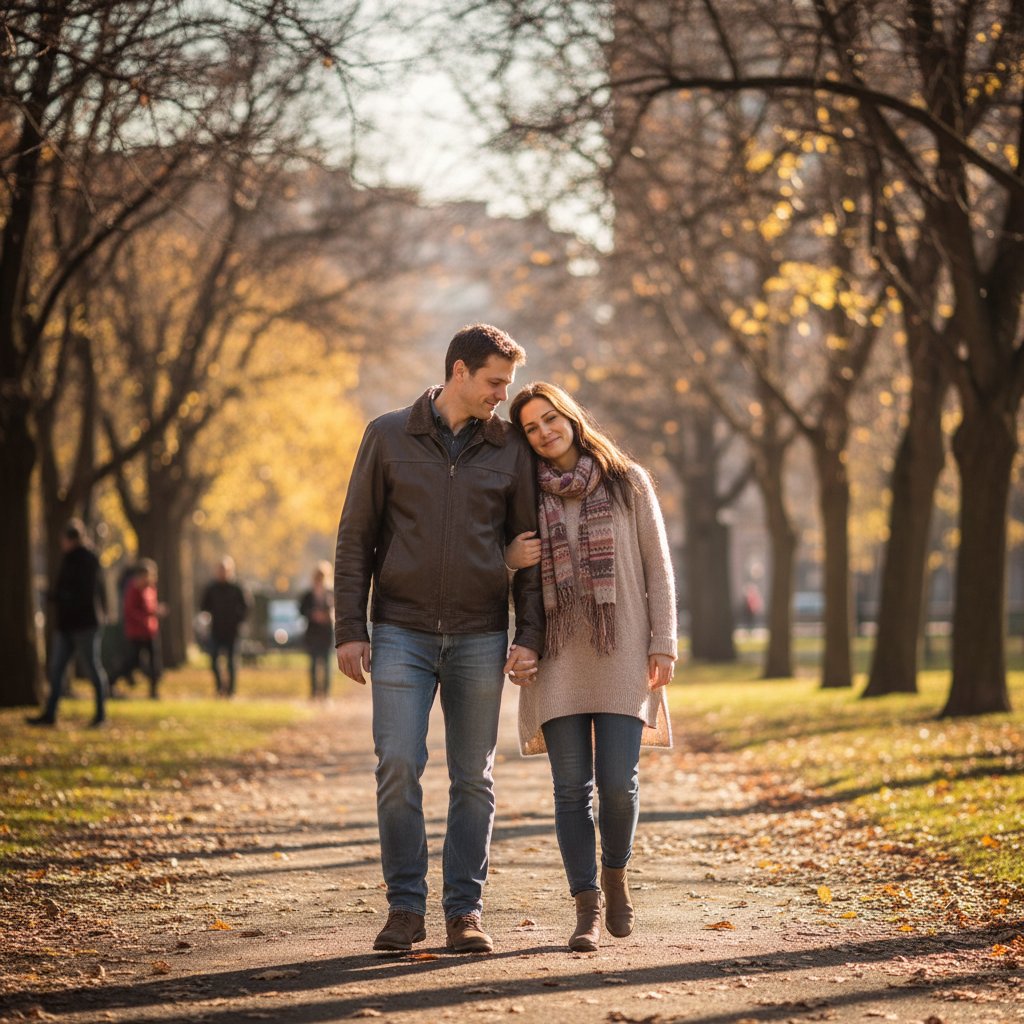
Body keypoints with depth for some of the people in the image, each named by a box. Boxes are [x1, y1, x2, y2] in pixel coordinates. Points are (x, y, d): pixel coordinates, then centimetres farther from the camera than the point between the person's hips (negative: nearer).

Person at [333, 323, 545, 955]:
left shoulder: (510, 449, 7)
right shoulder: (389, 437, 4)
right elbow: (356, 538, 4)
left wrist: (531, 636, -1)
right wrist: (350, 629, -3)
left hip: (480, 637, 1)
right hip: (402, 633, -1)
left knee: (474, 778, 3)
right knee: (399, 767, -9)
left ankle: (466, 910, 11)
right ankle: (406, 907, 2)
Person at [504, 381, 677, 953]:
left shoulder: (629, 483, 6)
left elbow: (658, 567, 5)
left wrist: (664, 642, -3)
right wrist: (510, 559, -6)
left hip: (622, 654, -1)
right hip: (559, 658, 2)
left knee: (618, 781, -8)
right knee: (572, 786, -2)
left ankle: (615, 875, 20)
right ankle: (588, 906, 6)